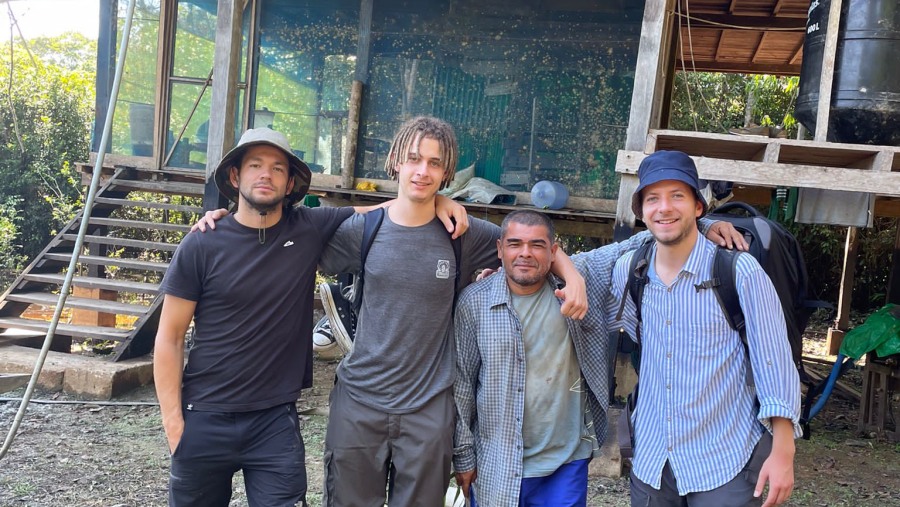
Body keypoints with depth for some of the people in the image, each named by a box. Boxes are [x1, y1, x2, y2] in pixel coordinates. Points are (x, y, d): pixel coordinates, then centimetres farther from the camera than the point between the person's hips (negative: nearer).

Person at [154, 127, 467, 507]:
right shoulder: (201, 246, -7)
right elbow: (169, 339, -3)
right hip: (204, 419, 0)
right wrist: (173, 423, -6)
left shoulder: (310, 230, -4)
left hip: (276, 419, 0)